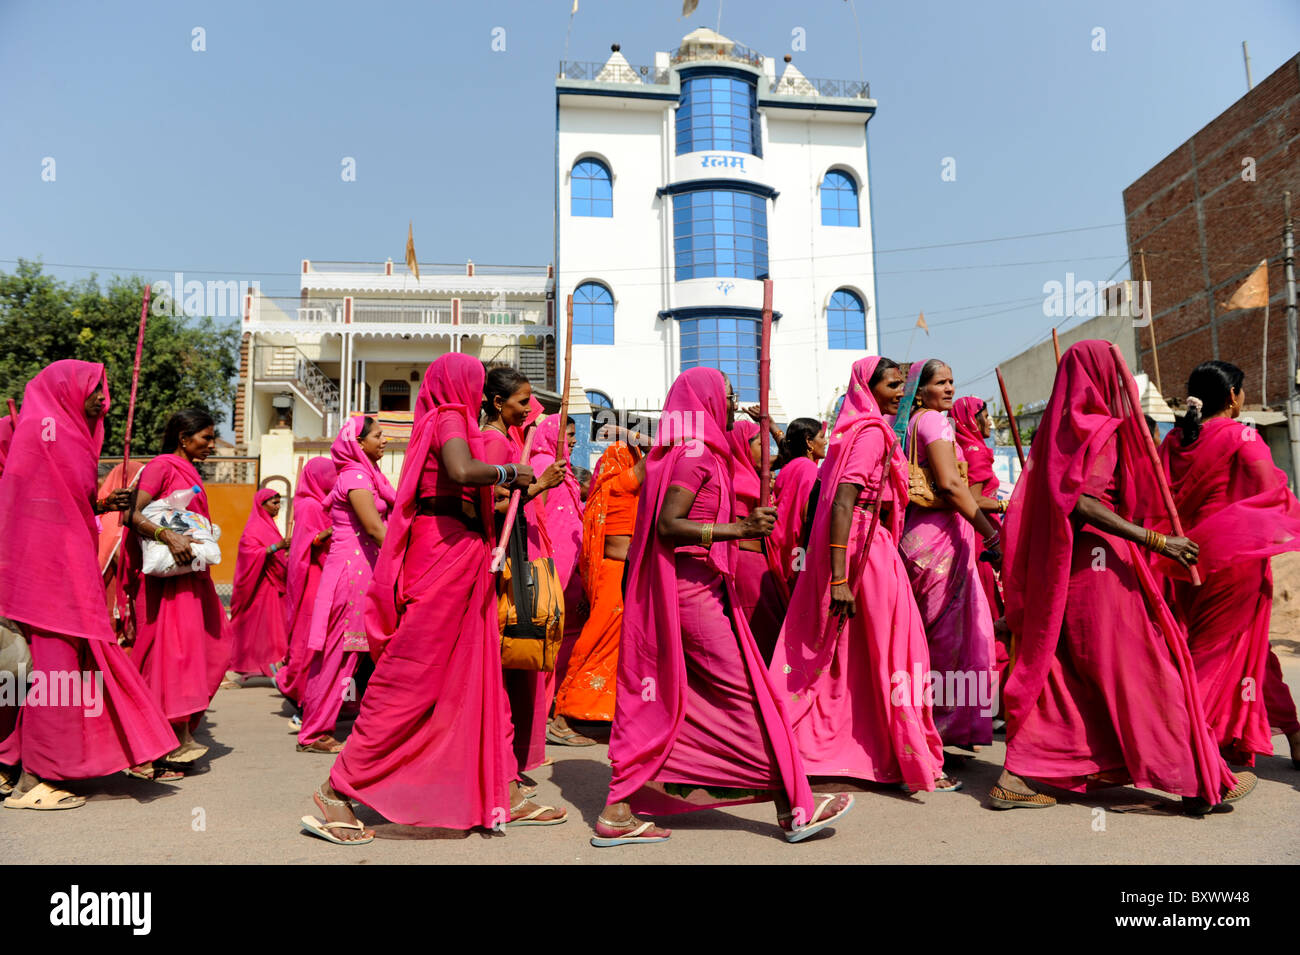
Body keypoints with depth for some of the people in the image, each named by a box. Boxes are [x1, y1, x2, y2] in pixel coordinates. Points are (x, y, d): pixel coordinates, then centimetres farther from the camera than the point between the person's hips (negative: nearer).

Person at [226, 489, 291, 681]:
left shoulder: (269, 525, 18)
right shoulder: (253, 527, -9)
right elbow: (251, 553, -22)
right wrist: (277, 546, -30)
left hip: (274, 583, 9)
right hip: (262, 585, -9)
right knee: (267, 624, -10)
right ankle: (274, 672, -11)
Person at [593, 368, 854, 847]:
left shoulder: (695, 452, 17)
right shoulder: (697, 454, -12)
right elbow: (667, 525, -21)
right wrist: (737, 528, -26)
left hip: (686, 589, 10)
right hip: (695, 591, -10)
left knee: (662, 702, 10)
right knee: (746, 697, -1)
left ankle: (617, 814, 14)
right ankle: (794, 808, 10)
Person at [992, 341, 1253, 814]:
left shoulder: (1059, 428, 14)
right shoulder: (1100, 431, -10)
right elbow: (1082, 504, -22)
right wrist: (1155, 540, -23)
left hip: (1062, 569, 8)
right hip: (1101, 562, -8)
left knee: (1054, 669, 10)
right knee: (1141, 669, 2)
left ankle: (1015, 777, 8)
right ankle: (1200, 782, 15)